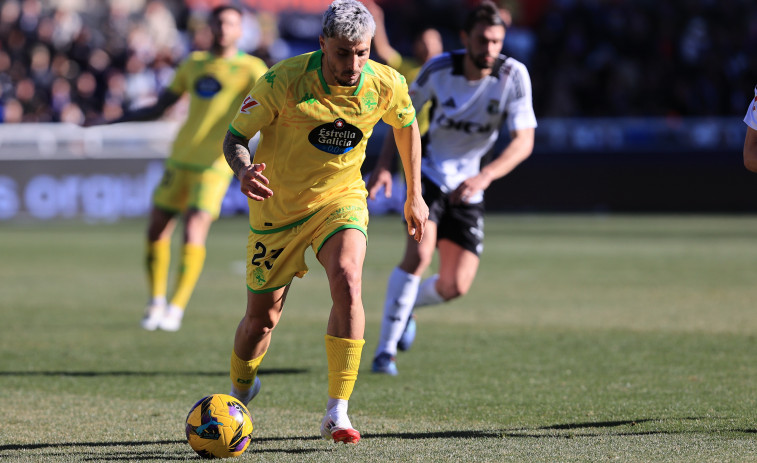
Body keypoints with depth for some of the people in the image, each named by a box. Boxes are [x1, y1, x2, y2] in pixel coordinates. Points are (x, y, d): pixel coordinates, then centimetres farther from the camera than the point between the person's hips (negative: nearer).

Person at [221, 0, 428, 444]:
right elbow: (236, 135, -14)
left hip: (341, 199, 1)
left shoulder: (386, 85, -16)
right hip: (278, 206, -1)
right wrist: (244, 171, -36)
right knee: (262, 316, 7)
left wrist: (415, 196, 12)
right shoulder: (284, 80, -24)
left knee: (347, 283, -28)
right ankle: (239, 391, 41)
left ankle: (338, 413, -22)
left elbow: (407, 125, 8)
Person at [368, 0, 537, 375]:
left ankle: (403, 307, 31)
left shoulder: (513, 75, -17)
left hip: (469, 188, 2)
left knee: (454, 287, -4)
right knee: (419, 253, -26)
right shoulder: (439, 68, -14)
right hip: (429, 172, -2)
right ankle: (386, 349, -16)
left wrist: (485, 176, -37)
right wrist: (384, 164, -6)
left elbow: (524, 141, -21)